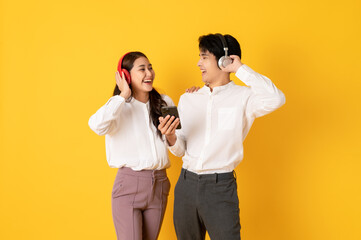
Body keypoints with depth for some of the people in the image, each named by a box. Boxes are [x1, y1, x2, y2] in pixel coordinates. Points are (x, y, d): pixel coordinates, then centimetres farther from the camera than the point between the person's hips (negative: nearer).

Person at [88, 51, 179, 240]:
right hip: (129, 183, -5)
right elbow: (97, 125, -27)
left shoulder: (164, 103, 8)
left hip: (159, 184, 5)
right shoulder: (120, 106, -6)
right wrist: (124, 95, -17)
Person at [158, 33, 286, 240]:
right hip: (186, 184, 5)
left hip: (220, 186, -5)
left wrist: (240, 69, -14)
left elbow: (276, 99, -26)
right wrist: (171, 137, -13)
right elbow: (180, 150, 11)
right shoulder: (188, 99, 11)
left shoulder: (243, 97, -4)